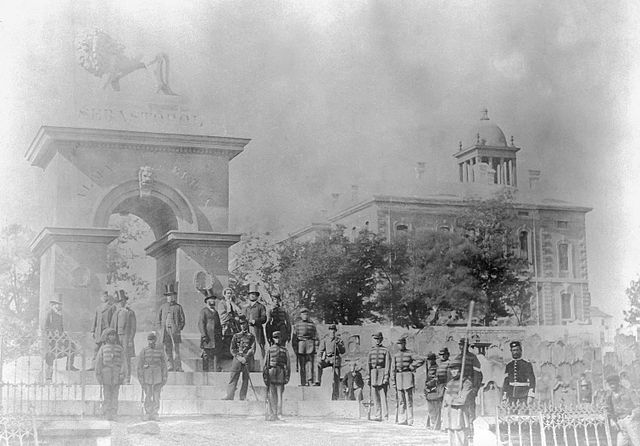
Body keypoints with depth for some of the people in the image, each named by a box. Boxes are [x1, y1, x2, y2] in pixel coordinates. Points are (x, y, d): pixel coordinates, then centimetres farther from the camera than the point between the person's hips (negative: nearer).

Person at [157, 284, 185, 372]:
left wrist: (179, 329, -5)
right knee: (167, 350, 2)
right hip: (165, 331, 3)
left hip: (175, 330, -3)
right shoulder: (163, 306, 13)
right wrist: (160, 328, 6)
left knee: (176, 350, -8)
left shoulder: (178, 307, 6)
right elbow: (158, 318, 17)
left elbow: (182, 320, 6)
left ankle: (178, 368, -6)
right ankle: (170, 368, 6)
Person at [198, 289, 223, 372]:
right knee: (206, 355, -4)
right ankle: (205, 371, -1)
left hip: (216, 337, 7)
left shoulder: (215, 312, 20)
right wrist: (204, 335, -16)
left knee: (215, 355, 5)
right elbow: (201, 324, -9)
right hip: (208, 337, -7)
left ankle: (214, 370, 8)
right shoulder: (203, 311, -2)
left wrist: (220, 335, 17)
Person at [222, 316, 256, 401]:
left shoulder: (251, 337, 10)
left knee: (246, 379, -3)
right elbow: (232, 349, 9)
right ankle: (230, 395, -11)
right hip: (237, 358, 1)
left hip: (247, 359, -1)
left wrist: (245, 358, -13)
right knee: (233, 378, -7)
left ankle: (243, 397, -2)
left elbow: (252, 350, 1)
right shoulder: (236, 336, 14)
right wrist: (238, 357, -7)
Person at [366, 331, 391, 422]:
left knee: (383, 396, -9)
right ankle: (378, 416, 11)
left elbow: (388, 364, -5)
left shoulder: (385, 350, -1)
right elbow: (368, 364, 15)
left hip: (382, 372, -5)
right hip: (373, 374, 5)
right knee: (375, 397, 6)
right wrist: (368, 378, 9)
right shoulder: (371, 351, 13)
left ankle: (385, 415, -7)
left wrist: (386, 377, -13)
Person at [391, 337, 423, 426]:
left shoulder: (410, 353, 1)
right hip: (399, 377, 4)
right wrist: (393, 383, 5)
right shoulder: (395, 355, 11)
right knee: (400, 400, 5)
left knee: (409, 399, -6)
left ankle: (410, 421, -5)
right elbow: (393, 369, 10)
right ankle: (402, 420, 8)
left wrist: (411, 367, -5)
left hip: (407, 375, -4)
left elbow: (420, 361, -10)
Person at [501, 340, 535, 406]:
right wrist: (504, 397, 9)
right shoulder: (508, 365, 12)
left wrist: (531, 396, -12)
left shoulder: (527, 364, 1)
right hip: (511, 396, 3)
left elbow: (532, 381, -4)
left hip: (523, 396, -3)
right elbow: (506, 382, 14)